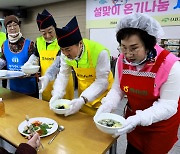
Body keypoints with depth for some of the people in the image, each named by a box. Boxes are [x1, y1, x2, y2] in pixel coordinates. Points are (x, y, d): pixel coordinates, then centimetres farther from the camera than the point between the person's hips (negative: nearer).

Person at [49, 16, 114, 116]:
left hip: (102, 93, -4)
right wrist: (57, 94, -17)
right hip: (83, 95, 5)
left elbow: (102, 82, -25)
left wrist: (83, 99, -34)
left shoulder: (100, 52, -30)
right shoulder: (66, 53, -15)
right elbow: (63, 74, -4)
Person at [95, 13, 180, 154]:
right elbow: (117, 89, -6)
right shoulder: (122, 60, -12)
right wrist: (106, 106, -24)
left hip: (161, 126, -3)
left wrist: (139, 119, -36)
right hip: (133, 119, 4)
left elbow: (167, 106, -25)